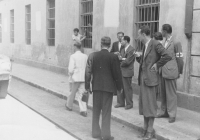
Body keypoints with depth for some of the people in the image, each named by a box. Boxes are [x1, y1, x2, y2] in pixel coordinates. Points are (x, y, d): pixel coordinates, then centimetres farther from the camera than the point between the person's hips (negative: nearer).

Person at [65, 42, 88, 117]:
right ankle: (83, 110, -2)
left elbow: (71, 69, -14)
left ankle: (69, 106, 34)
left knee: (73, 92, 14)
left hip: (76, 77, -3)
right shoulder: (85, 56, 2)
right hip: (83, 78, 3)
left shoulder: (73, 56, -10)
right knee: (81, 93, 7)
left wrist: (70, 74, 5)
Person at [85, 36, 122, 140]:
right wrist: (119, 87, 4)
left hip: (96, 86, 3)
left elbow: (88, 72, -2)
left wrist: (87, 86, 6)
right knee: (106, 111, 4)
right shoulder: (113, 57, -10)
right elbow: (117, 73, -7)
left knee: (96, 110, 15)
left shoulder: (92, 56, -2)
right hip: (109, 87, -3)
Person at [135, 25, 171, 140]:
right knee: (144, 104, 12)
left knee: (150, 105, -2)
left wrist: (157, 65, -14)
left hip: (151, 78, -9)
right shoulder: (145, 46, 14)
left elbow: (168, 56, -24)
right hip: (143, 78, 9)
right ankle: (146, 128, 22)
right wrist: (139, 57, 3)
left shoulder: (155, 44, -13)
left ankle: (150, 130, 7)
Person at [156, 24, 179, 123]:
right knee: (163, 93, 14)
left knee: (171, 94, 0)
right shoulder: (165, 42, 13)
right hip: (163, 71, 8)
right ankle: (164, 112, 25)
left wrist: (178, 72, -5)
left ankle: (172, 115, 8)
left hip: (170, 71, -8)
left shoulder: (175, 42, -11)